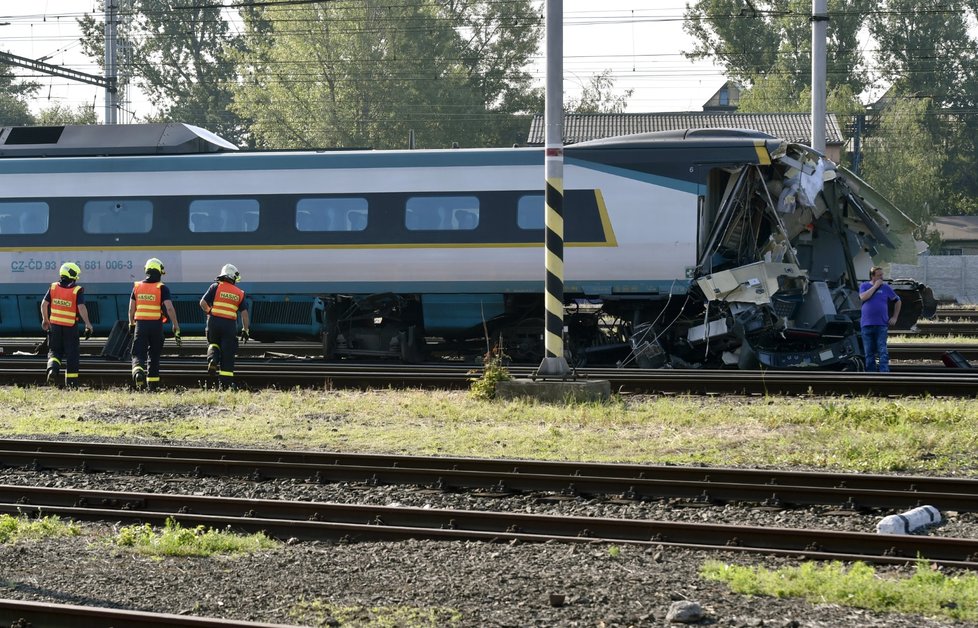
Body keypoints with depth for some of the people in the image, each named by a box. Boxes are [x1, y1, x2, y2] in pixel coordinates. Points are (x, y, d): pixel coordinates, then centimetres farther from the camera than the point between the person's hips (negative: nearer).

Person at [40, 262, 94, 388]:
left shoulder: (53, 287, 1)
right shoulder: (77, 291, -11)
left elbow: (44, 304, 3)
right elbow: (82, 307, -20)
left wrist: (45, 319, 16)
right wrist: (87, 324, -16)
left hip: (55, 324, 3)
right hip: (71, 326, -3)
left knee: (54, 350, 14)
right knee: (71, 353, 8)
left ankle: (52, 369, -14)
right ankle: (71, 381, 11)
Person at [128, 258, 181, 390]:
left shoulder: (137, 287, 6)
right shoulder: (162, 288, -4)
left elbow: (131, 309, 8)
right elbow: (169, 308, -12)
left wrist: (131, 324, 23)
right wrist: (176, 327, -8)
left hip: (140, 324, 1)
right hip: (156, 325, -1)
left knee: (138, 354, 0)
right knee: (154, 356, 13)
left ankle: (138, 372, -31)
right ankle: (152, 384, 18)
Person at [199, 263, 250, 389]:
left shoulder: (216, 287, 3)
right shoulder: (239, 293, 9)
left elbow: (203, 303, -4)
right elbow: (244, 313, 6)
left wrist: (209, 312, 16)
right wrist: (245, 330, 12)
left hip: (214, 322, 0)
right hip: (230, 325, 0)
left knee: (213, 344, 25)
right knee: (227, 354, 4)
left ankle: (212, 359, -7)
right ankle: (226, 381, 2)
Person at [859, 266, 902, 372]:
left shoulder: (886, 287, 7)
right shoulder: (864, 286, 7)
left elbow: (897, 301, 17)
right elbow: (863, 297, -14)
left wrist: (894, 317, 9)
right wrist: (875, 286, -9)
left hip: (881, 325, -1)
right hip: (867, 325, 1)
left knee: (883, 352, -10)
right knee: (869, 353, 6)